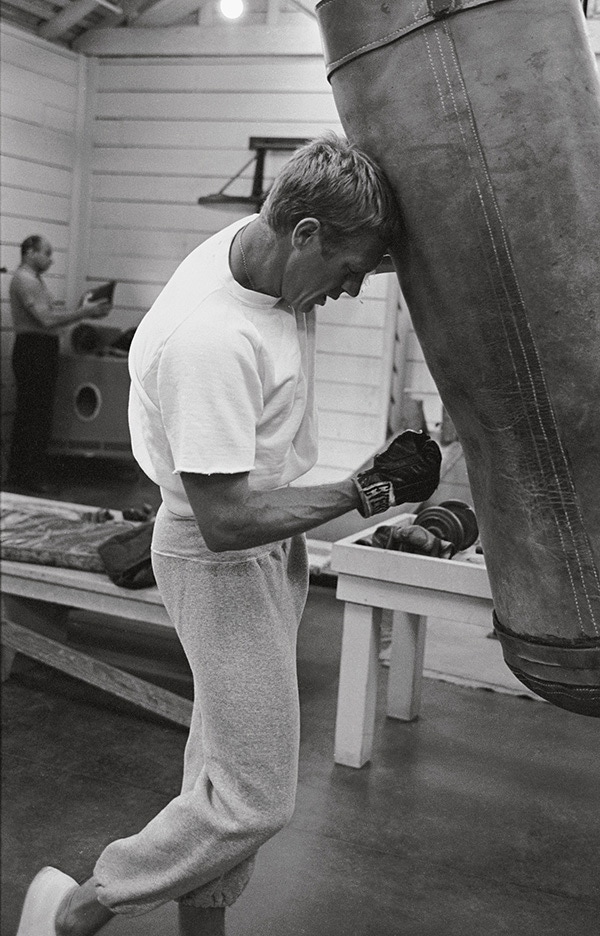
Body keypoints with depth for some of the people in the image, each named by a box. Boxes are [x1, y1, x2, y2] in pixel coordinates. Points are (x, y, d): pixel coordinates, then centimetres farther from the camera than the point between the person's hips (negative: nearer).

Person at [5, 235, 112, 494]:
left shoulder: (35, 280, 20)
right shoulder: (25, 279, -13)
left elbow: (50, 315, 15)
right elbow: (47, 320, -21)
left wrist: (81, 309, 5)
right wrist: (84, 312, -16)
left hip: (42, 352, 10)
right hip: (33, 349, -10)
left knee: (30, 415, 13)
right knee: (35, 417, -7)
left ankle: (19, 473, 20)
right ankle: (29, 476, -2)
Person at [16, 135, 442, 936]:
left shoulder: (264, 244, -5)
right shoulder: (209, 338, -32)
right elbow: (228, 521, -29)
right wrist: (369, 490, -21)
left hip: (272, 546, 9)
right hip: (222, 566, -9)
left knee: (226, 765, 19)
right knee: (254, 800, 1)